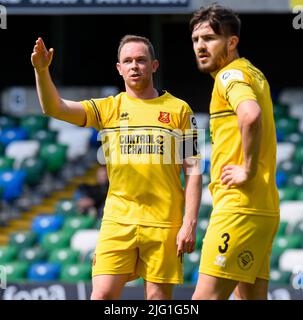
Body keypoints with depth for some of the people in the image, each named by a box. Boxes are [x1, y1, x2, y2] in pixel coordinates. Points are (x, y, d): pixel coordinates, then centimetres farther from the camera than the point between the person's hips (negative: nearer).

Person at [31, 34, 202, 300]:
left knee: (158, 297, 0)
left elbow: (193, 170, 4)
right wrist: (41, 71, -21)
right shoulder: (108, 108, 9)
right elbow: (55, 108, -3)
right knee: (102, 295, -7)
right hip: (118, 221, 1)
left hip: (164, 223, -1)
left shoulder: (178, 109, 6)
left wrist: (190, 224, -4)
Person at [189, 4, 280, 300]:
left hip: (238, 208, -10)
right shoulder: (253, 75, 20)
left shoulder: (231, 75, -9)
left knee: (206, 297, -14)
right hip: (263, 208, 10)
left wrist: (248, 170, -21)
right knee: (250, 296, 9)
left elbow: (251, 116, -30)